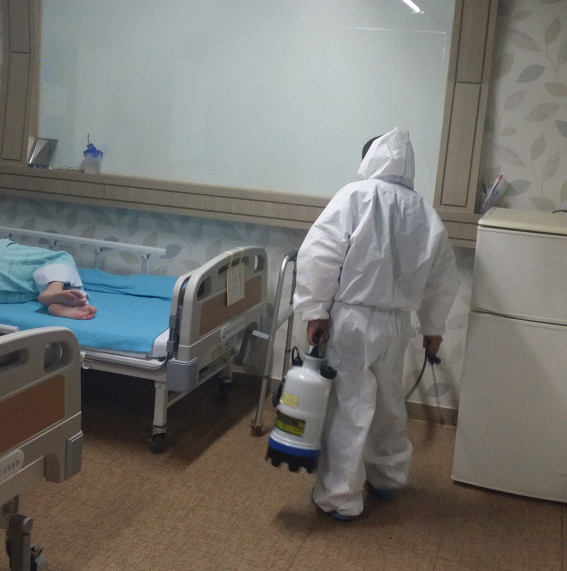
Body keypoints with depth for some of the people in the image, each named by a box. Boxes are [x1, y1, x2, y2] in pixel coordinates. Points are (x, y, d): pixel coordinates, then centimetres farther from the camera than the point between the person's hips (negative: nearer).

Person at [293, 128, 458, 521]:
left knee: (348, 410, 4)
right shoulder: (426, 214, 6)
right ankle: (388, 477, 38)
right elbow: (443, 278, 14)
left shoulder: (356, 196, -9)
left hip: (351, 319, -5)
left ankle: (341, 498, 14)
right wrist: (433, 327, 26)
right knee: (389, 403, 22)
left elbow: (318, 253, -17)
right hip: (396, 324, 5)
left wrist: (315, 310, -11)